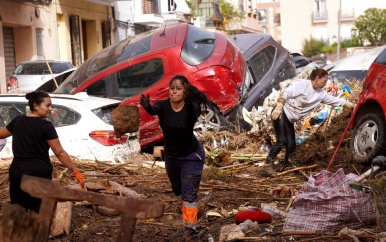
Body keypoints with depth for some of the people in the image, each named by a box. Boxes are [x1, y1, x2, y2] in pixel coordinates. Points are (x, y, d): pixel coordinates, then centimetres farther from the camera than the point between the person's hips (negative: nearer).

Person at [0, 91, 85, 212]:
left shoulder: (18, 120, 5)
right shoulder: (46, 126, -12)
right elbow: (59, 152, -14)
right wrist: (76, 172, -9)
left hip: (17, 172, 5)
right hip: (39, 173, -5)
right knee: (40, 211, 6)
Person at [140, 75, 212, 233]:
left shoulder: (192, 107, -25)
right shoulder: (163, 106, -19)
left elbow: (195, 113, -48)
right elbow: (152, 110, -41)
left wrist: (189, 100, -69)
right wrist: (146, 106, -66)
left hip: (191, 155, -5)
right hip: (171, 156, 5)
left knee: (189, 194, -9)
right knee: (178, 190, 25)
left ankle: (190, 228, 1)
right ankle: (192, 211, 53)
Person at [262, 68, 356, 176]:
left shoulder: (321, 94, 9)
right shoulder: (301, 84, -14)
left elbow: (335, 100, 14)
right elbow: (285, 93, -22)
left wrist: (351, 105, 12)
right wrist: (279, 107, -33)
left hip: (289, 120, 8)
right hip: (281, 114, -8)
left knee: (291, 145, 4)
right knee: (281, 141, -19)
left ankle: (287, 166, 21)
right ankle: (268, 165, -17)